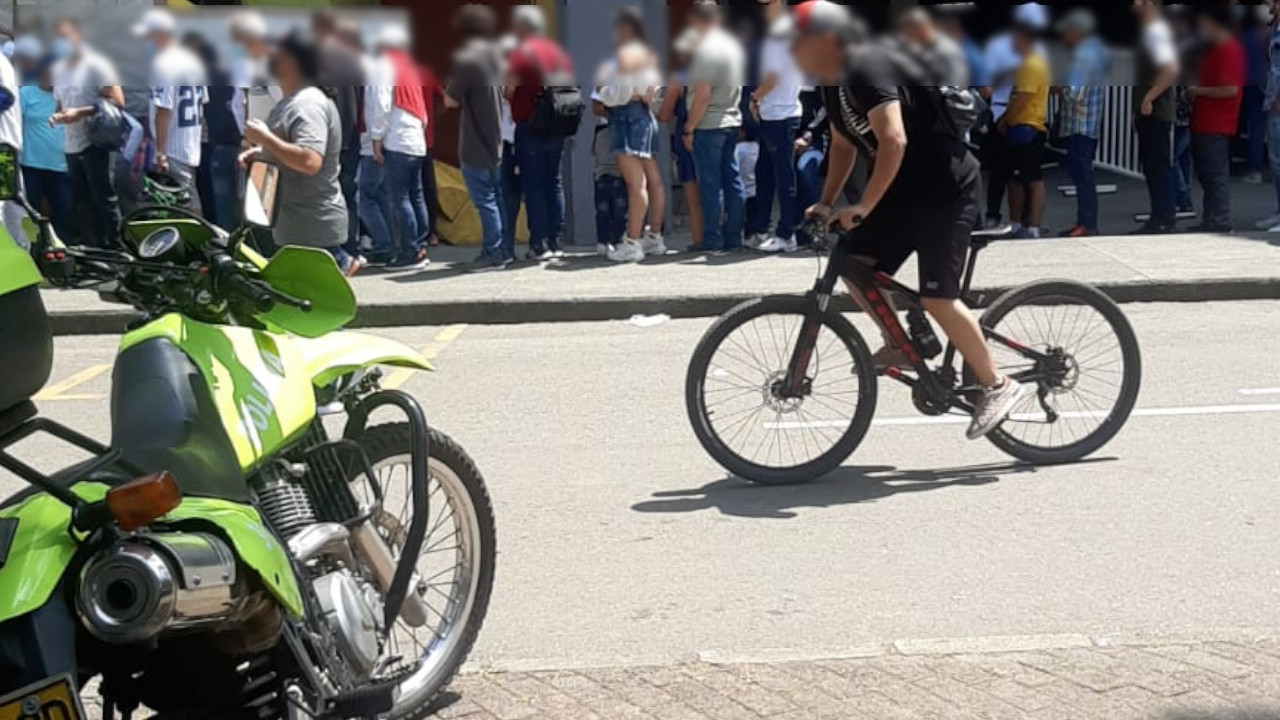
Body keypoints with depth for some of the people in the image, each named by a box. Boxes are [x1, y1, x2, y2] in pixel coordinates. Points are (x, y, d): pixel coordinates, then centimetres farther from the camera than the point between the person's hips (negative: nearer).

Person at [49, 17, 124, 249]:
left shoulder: (95, 64, -6)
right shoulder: (58, 69, 17)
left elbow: (117, 101, -12)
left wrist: (81, 112, -19)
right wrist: (56, 116, 5)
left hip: (95, 142, -8)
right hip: (71, 146, 8)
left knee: (104, 200, -8)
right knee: (82, 204, 10)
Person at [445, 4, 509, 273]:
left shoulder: (465, 59, -18)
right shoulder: (496, 56, 6)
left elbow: (450, 101, -13)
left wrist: (450, 89, 4)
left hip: (476, 147, -8)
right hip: (497, 142, 8)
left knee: (485, 203, -3)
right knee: (499, 198, 14)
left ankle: (493, 255, 1)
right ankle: (506, 250, 19)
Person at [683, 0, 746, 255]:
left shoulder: (707, 50, -16)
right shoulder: (733, 45, 10)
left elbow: (702, 95, -19)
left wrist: (688, 129, -13)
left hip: (708, 126, -8)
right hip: (731, 123, 8)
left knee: (711, 184, -5)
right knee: (732, 181, 8)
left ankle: (713, 242, -3)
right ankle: (733, 238, 12)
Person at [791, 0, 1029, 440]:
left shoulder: (865, 69, -21)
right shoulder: (834, 83, 11)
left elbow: (893, 140, -31)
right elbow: (843, 145, 23)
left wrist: (864, 205, -28)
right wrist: (826, 202, 14)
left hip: (945, 189, -10)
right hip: (907, 189, 10)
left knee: (937, 297, -13)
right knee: (851, 263, 1)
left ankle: (998, 387, -3)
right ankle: (902, 345, 17)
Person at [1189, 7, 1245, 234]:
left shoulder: (1229, 50, -15)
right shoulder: (1214, 49, 16)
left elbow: (1230, 89, -22)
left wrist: (1199, 91, -13)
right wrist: (1195, 94, 10)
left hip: (1217, 125, -10)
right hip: (1203, 123, 10)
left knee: (1216, 173, -7)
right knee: (1205, 172, 13)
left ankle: (1220, 222, -4)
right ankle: (1212, 220, 19)